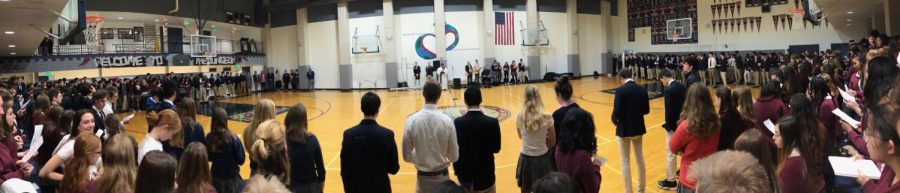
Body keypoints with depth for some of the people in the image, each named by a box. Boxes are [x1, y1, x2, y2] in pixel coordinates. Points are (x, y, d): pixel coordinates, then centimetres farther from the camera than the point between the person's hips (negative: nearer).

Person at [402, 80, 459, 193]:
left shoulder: (412, 121, -13)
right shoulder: (447, 121, -14)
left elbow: (406, 156, -6)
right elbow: (454, 157, -7)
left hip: (423, 177, 1)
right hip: (442, 176, 0)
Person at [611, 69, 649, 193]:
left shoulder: (620, 90, -19)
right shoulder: (642, 89, -2)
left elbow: (617, 112, -21)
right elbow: (646, 110, 3)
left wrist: (614, 120, -1)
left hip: (624, 129, -5)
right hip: (638, 128, 5)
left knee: (625, 162, 7)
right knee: (640, 158, 19)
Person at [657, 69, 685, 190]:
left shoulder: (668, 90, -21)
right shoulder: (682, 87, 3)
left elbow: (669, 110, -22)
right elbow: (685, 104, 8)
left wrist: (668, 125, -10)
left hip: (673, 125, -8)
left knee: (671, 154, 2)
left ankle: (670, 181, 9)